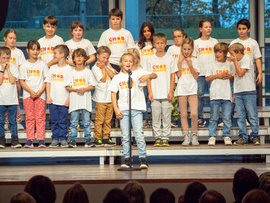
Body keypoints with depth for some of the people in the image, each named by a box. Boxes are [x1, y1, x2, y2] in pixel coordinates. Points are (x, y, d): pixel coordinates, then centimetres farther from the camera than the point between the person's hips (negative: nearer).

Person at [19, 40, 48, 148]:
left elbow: (47, 80, 3)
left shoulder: (42, 64, 6)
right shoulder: (24, 65, 7)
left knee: (40, 117, -5)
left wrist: (40, 91, -11)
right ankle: (29, 140, 1)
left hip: (40, 94, -1)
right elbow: (21, 81, 3)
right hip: (27, 95, 1)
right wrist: (31, 91, -11)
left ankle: (41, 140, -4)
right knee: (29, 117, -1)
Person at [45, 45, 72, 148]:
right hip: (52, 100, 4)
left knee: (63, 121, 0)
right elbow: (48, 82, 11)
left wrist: (69, 99, -11)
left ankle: (63, 139, 7)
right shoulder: (52, 68, 10)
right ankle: (55, 139, 11)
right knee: (54, 121, 6)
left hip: (63, 101, -4)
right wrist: (48, 96, 1)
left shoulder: (68, 69, -4)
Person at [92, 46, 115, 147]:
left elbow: (112, 75, -2)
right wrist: (103, 68, -7)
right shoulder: (95, 68, -5)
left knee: (108, 120, 8)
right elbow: (103, 79, -12)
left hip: (109, 98, 6)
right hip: (100, 98, -6)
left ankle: (106, 138, 14)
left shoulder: (107, 66, 13)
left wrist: (106, 66, -3)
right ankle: (98, 139, 1)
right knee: (99, 120, -4)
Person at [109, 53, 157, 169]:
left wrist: (148, 76, -29)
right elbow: (113, 93, 9)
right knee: (125, 136, 4)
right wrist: (116, 109, 0)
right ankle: (127, 159, 10)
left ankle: (143, 158, -5)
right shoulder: (117, 78, 9)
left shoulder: (138, 73, 3)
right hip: (123, 110, 2)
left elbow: (154, 75, -5)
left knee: (139, 134, -8)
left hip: (136, 108, -2)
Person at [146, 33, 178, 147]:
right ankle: (157, 138, 9)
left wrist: (171, 91, -5)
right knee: (155, 117, 2)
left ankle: (165, 138, 6)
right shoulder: (151, 60, 6)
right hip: (155, 94, 1)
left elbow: (173, 76, 3)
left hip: (166, 94, -1)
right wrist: (150, 92, -2)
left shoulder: (170, 58, 3)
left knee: (167, 116, -1)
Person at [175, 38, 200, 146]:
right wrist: (180, 62, -8)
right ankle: (186, 136, 5)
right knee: (183, 114, 0)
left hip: (192, 89, 0)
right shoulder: (179, 60, 6)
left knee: (194, 113, -10)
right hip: (182, 89, 0)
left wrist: (190, 64, -9)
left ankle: (194, 135, 3)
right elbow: (178, 75, -5)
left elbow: (196, 76, 0)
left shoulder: (194, 60, 7)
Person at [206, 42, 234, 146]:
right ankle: (212, 136, 6)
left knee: (227, 117, 1)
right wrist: (217, 76, -9)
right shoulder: (213, 65, 5)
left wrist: (229, 76, -5)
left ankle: (227, 136, 9)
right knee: (213, 117, 1)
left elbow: (233, 78, 15)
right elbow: (207, 78, 2)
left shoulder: (229, 65, 9)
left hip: (227, 95, 1)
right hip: (215, 95, -1)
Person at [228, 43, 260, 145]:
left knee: (252, 115, -2)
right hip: (238, 93, 7)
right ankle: (243, 136, 7)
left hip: (248, 92, -7)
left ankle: (254, 136, 5)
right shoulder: (236, 62, 15)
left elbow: (241, 73, -16)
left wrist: (235, 61, -9)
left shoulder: (246, 59, -6)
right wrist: (234, 94, 16)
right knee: (240, 116, 4)